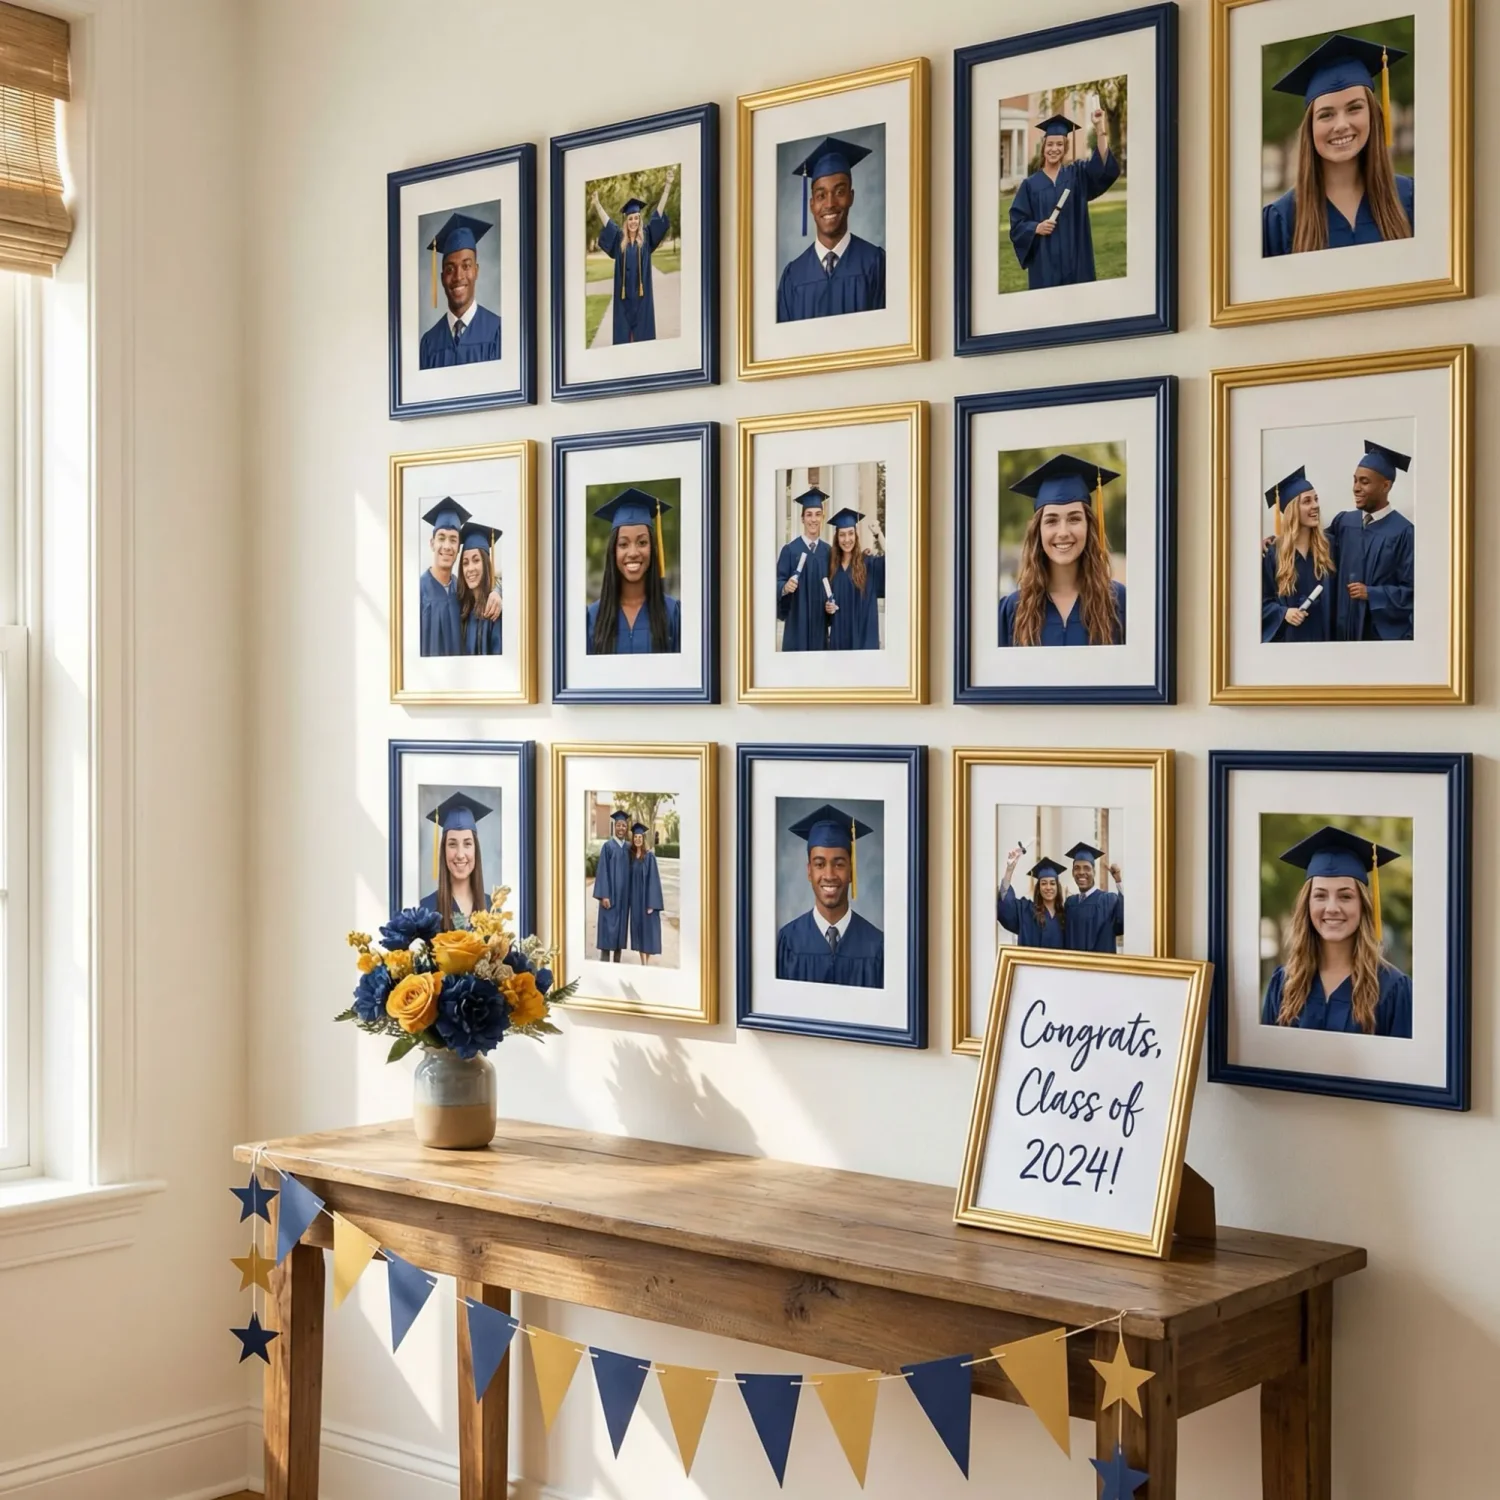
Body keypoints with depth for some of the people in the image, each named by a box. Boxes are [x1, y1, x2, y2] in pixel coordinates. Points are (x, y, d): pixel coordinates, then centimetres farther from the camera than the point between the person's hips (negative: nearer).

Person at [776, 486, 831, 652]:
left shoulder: (828, 552, 8)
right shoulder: (790, 550, -2)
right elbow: (777, 581, -5)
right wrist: (784, 587, -26)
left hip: (819, 622, 3)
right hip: (797, 621, -3)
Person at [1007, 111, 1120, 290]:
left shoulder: (1077, 175, 9)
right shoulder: (1030, 185, 5)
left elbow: (1104, 167, -11)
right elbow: (1017, 225, 2)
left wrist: (1100, 128, -19)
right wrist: (1037, 228, -19)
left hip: (1075, 260, 1)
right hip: (1044, 263, -1)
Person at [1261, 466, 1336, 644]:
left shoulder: (1328, 546, 5)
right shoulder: (1271, 552, -3)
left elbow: (1336, 597, 9)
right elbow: (1261, 600, -1)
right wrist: (1283, 613, -18)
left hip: (1323, 635, 2)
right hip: (1287, 637, -2)